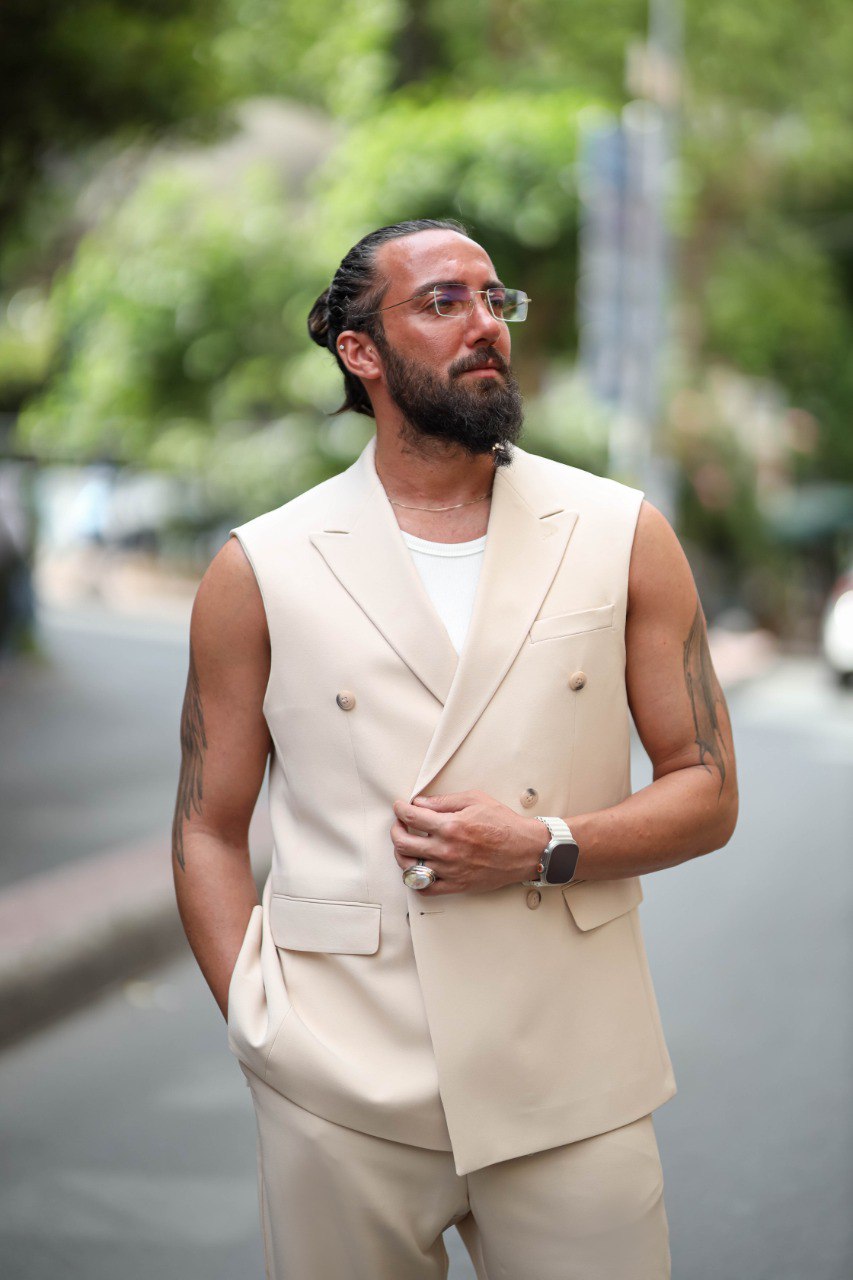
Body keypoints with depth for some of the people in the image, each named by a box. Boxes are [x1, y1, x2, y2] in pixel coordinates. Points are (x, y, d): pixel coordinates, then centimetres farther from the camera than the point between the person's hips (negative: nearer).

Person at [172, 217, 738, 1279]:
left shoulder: (623, 536, 3)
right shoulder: (259, 570, 1)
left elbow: (708, 794, 5)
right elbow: (209, 829, 6)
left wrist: (548, 848, -12)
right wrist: (261, 1027, -5)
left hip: (572, 1083, 1)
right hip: (340, 1094, 0)